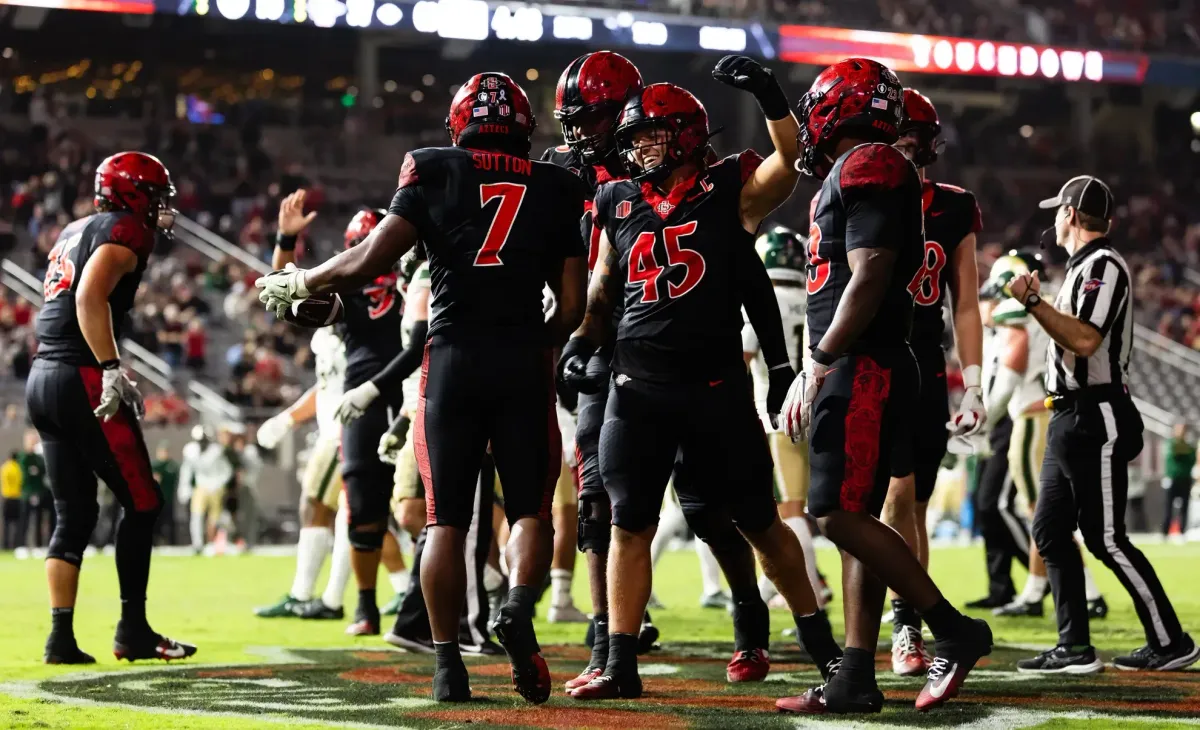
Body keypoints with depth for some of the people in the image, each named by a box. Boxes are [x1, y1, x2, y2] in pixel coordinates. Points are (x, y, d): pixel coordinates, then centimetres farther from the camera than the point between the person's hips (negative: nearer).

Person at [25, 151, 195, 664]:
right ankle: (133, 630, 2)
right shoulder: (125, 231, -5)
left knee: (73, 514, 10)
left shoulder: (74, 232, 21)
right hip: (82, 379, -9)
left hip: (42, 378, 9)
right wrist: (111, 369, -24)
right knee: (141, 503, 0)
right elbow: (91, 297, -19)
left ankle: (61, 636, 5)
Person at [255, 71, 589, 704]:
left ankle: (448, 664, 2)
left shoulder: (435, 174, 4)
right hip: (524, 362, 0)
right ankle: (520, 608, -18)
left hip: (453, 359, 0)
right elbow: (572, 306, 7)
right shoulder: (555, 189, 9)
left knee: (446, 519, 6)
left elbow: (370, 261, -1)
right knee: (529, 509, 10)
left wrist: (297, 284, 14)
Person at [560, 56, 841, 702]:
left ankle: (817, 637, 21)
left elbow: (790, 162, -18)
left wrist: (766, 92, -27)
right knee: (629, 523, 1)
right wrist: (580, 345, 8)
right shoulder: (620, 205, 11)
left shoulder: (730, 190, -1)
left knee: (755, 521, 5)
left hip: (716, 386, -3)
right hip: (637, 387, 4)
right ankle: (620, 665, 4)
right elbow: (603, 290, 21)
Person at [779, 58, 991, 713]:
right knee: (855, 519, 7)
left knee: (842, 516, -13)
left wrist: (819, 365, -17)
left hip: (862, 368, -10)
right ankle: (856, 680, 7)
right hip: (856, 371, 10)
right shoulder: (856, 173, 20)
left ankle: (954, 631, -6)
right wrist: (815, 371, 22)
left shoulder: (866, 169, -11)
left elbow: (869, 279, -19)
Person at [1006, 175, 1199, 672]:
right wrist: (1038, 300, 28)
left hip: (1097, 420, -10)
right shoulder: (1080, 267, 19)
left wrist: (1033, 302, -23)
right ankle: (1075, 649, 8)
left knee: (1105, 539, -9)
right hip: (1070, 420, 10)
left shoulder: (1103, 265, -12)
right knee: (1050, 531, 7)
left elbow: (1085, 340, -24)